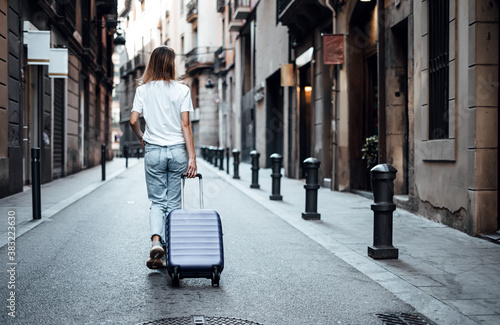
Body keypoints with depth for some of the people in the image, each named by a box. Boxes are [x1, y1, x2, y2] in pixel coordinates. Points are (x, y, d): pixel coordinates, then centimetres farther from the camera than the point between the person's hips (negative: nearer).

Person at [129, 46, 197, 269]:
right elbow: (185, 125, -7)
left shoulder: (143, 89, 1)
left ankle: (156, 241, -15)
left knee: (157, 202, 8)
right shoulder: (182, 90, -3)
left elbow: (133, 121, -5)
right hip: (177, 150, 0)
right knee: (173, 202, 10)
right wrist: (192, 157, -6)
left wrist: (141, 138, 16)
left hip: (153, 151, 1)